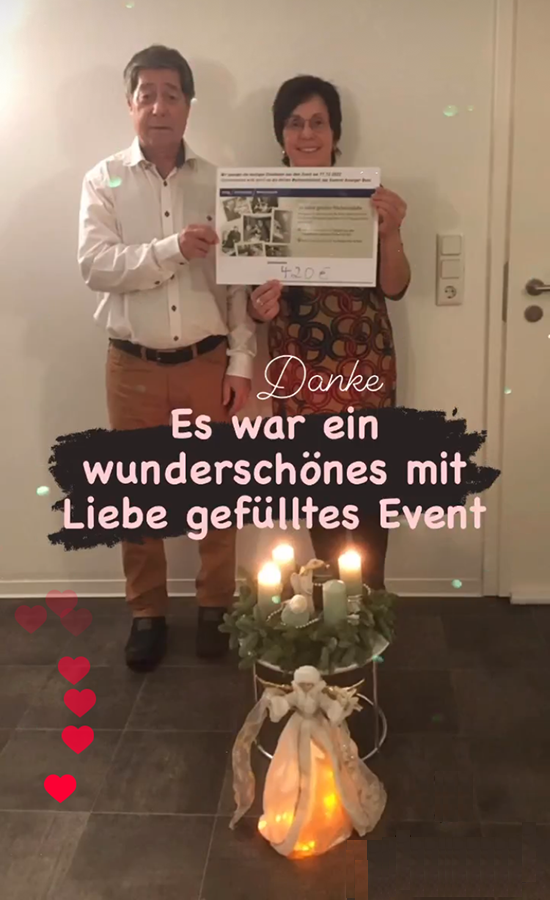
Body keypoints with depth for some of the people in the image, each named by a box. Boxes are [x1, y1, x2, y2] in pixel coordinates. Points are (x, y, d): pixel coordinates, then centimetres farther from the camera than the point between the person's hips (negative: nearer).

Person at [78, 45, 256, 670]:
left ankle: (215, 608, 26)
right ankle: (147, 613, 26)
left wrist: (241, 362, -4)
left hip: (207, 362, 1)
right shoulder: (104, 181, 1)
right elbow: (94, 265, -13)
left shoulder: (217, 182, 3)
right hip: (133, 367, 0)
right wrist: (171, 249, -25)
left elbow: (240, 280, 1)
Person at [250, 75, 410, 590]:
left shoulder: (366, 195, -1)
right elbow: (253, 289, 4)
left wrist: (390, 233, -22)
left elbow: (395, 287, -4)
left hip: (364, 368, 0)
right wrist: (260, 307, -19)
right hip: (298, 372, 1)